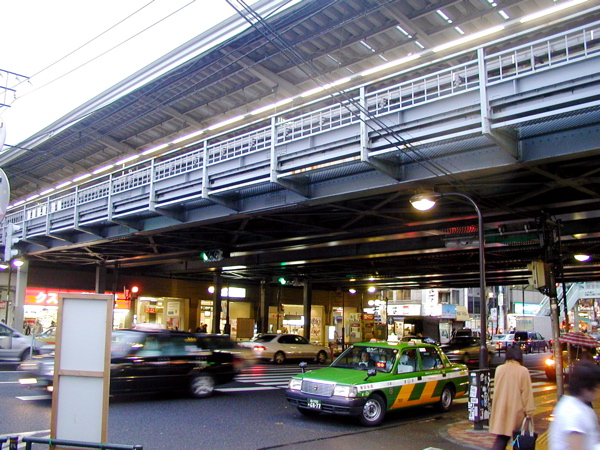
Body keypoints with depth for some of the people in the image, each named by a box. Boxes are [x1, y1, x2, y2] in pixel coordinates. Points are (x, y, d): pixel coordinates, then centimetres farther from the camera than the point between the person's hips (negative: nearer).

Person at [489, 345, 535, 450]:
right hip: (517, 410, -3)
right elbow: (527, 392, -9)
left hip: (500, 411, 3)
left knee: (501, 438, 5)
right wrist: (529, 411, -4)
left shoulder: (499, 369, 2)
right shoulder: (523, 371, -10)